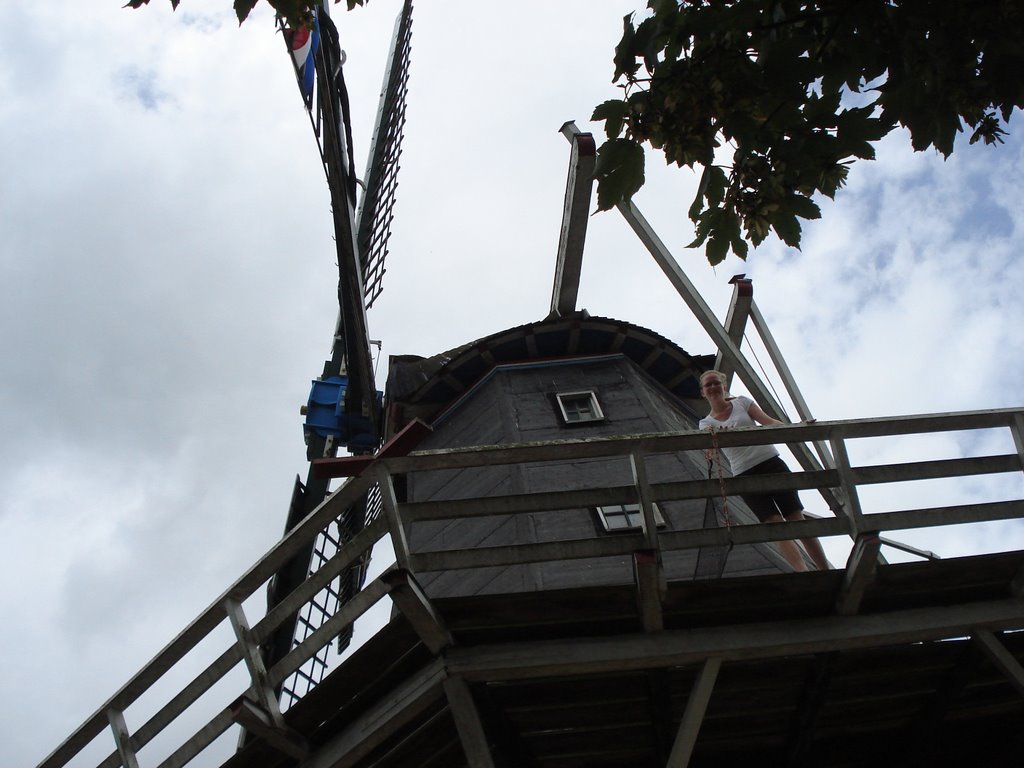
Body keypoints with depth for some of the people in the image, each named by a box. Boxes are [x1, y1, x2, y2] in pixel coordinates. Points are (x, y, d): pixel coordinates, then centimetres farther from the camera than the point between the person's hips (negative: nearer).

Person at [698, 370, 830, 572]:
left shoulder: (742, 402, 10)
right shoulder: (706, 423, 9)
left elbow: (768, 421, -3)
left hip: (771, 463, 1)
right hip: (745, 475, 0)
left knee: (797, 518, -3)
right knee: (776, 524, -13)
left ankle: (826, 571, 0)